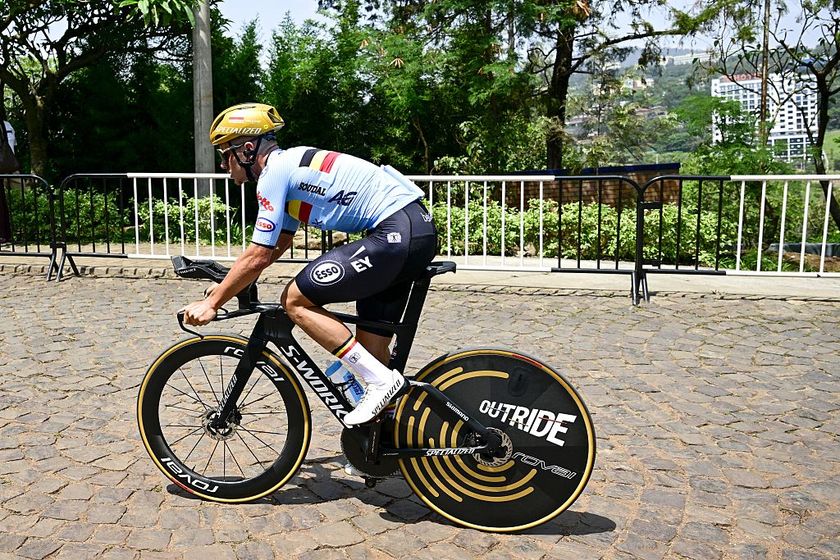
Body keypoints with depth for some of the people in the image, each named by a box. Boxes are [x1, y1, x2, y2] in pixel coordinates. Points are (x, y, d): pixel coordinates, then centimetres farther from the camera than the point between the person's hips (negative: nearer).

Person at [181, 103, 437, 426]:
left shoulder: (274, 172, -8)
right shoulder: (290, 165, 21)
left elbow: (258, 258, -10)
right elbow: (278, 245, 29)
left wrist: (212, 302, 2)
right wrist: (226, 286, 28)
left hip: (396, 234, -10)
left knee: (295, 300, -6)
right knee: (372, 347, 13)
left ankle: (380, 379, -5)